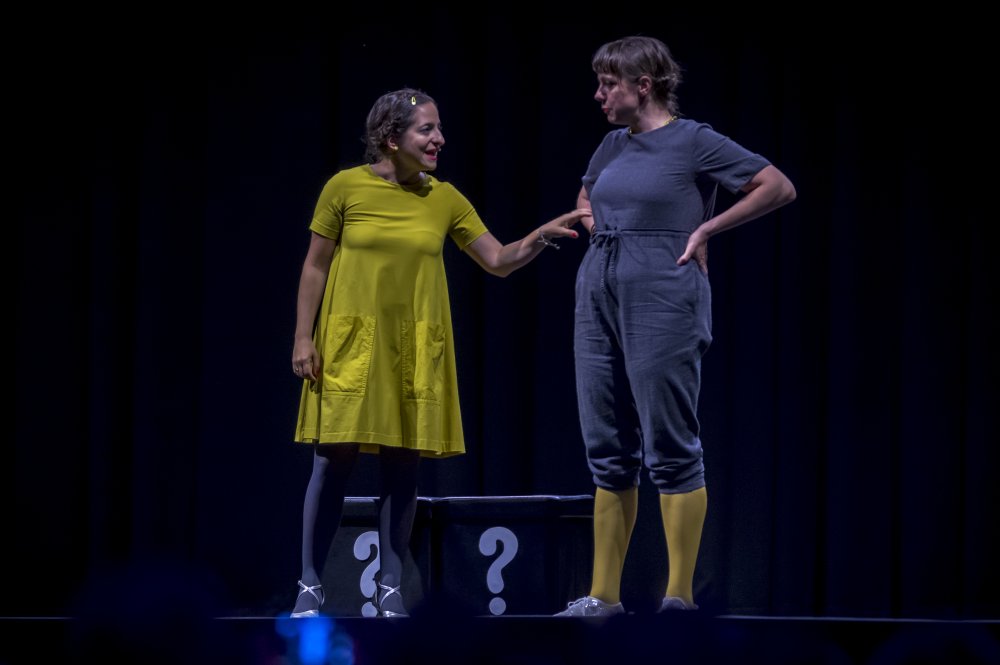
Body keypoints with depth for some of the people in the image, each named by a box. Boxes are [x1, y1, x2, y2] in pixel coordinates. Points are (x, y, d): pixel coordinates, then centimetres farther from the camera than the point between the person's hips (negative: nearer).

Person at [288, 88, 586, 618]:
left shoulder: (445, 200, 5)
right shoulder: (346, 187, -3)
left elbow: (499, 261, 7)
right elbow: (315, 267, 1)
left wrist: (541, 236, -11)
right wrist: (303, 338, -4)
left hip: (414, 351, 3)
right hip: (350, 345, -3)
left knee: (402, 467, 3)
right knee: (333, 460, -4)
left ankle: (390, 588, 10)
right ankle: (310, 586, 4)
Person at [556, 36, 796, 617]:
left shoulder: (693, 141, -5)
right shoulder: (613, 145, 14)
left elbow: (780, 188, -9)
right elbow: (585, 201, 35)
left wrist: (707, 228, -8)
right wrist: (597, 229, 14)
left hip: (663, 301, -7)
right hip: (599, 296, 7)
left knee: (670, 448, -5)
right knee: (608, 452, 8)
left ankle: (680, 596, -2)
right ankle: (604, 595, 12)